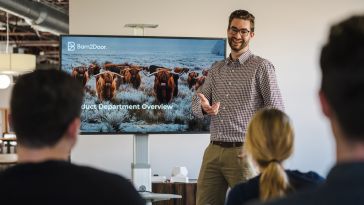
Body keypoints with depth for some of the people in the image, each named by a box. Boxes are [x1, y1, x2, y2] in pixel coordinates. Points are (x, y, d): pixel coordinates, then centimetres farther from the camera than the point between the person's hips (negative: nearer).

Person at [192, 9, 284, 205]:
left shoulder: (261, 67, -2)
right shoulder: (216, 69, 16)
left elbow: (276, 111, -6)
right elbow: (196, 103, 13)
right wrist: (204, 108, -12)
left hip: (242, 152, -5)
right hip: (213, 151, 5)